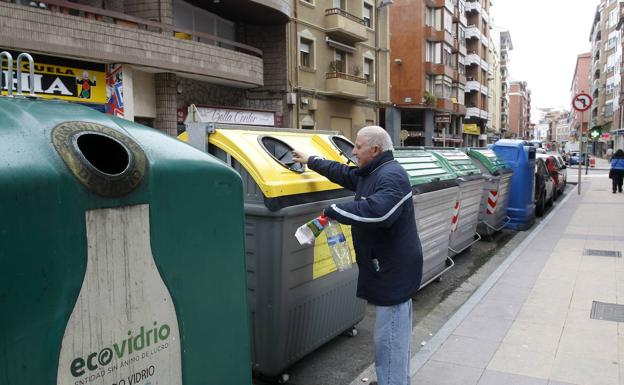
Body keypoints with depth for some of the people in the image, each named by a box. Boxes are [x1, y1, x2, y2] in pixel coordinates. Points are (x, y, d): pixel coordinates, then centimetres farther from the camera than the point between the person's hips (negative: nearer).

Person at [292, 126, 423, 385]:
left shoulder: (391, 176, -20)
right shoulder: (371, 173, 13)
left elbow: (377, 210, -36)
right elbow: (342, 172, 28)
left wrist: (334, 211, -27)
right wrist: (310, 161, 34)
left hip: (393, 269, -11)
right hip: (390, 267, 11)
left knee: (389, 337, -3)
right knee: (397, 333, 21)